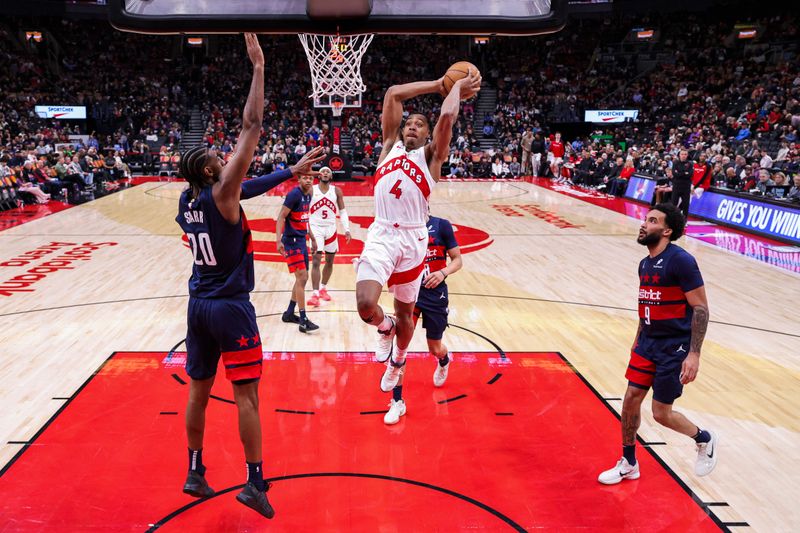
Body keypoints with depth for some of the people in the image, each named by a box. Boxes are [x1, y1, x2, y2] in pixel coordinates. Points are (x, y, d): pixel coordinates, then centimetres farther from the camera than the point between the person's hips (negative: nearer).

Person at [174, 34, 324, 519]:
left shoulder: (186, 202, 7)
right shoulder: (221, 194, -14)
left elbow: (248, 188, 16)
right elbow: (252, 129, -17)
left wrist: (291, 172, 17)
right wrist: (259, 67, -13)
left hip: (199, 305, 7)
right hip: (230, 307, -7)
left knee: (199, 389, 15)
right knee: (246, 394, -1)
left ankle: (195, 473, 26)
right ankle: (256, 483, 4)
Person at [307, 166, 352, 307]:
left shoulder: (336, 191, 2)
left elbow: (342, 211, 5)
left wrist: (347, 230, -4)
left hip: (331, 228, 3)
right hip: (315, 228, -3)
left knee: (329, 261, 11)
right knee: (316, 261, -11)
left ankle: (323, 288, 29)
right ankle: (315, 294, -12)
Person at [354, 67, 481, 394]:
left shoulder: (431, 155, 8)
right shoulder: (391, 145, 15)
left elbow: (447, 117, -10)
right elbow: (393, 94, 10)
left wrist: (458, 88, 7)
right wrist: (440, 85, 14)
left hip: (413, 239, 0)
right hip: (381, 235, 1)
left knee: (405, 311, 14)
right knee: (366, 304, -21)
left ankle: (397, 360, 42)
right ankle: (385, 327, 16)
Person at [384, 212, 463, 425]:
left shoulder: (441, 225, -6)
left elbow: (457, 260, -3)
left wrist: (443, 273, -23)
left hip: (435, 293, -1)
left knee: (435, 348, 14)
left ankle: (444, 360, 54)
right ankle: (397, 401, -2)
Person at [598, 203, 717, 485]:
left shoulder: (680, 260, -17)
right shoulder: (645, 264, 8)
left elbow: (701, 308, -17)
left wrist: (694, 354, -21)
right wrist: (638, 340, 22)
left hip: (675, 348, -7)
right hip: (648, 342, 7)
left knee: (661, 413, 1)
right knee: (631, 399, 6)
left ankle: (705, 439, 31)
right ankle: (628, 464, 23)